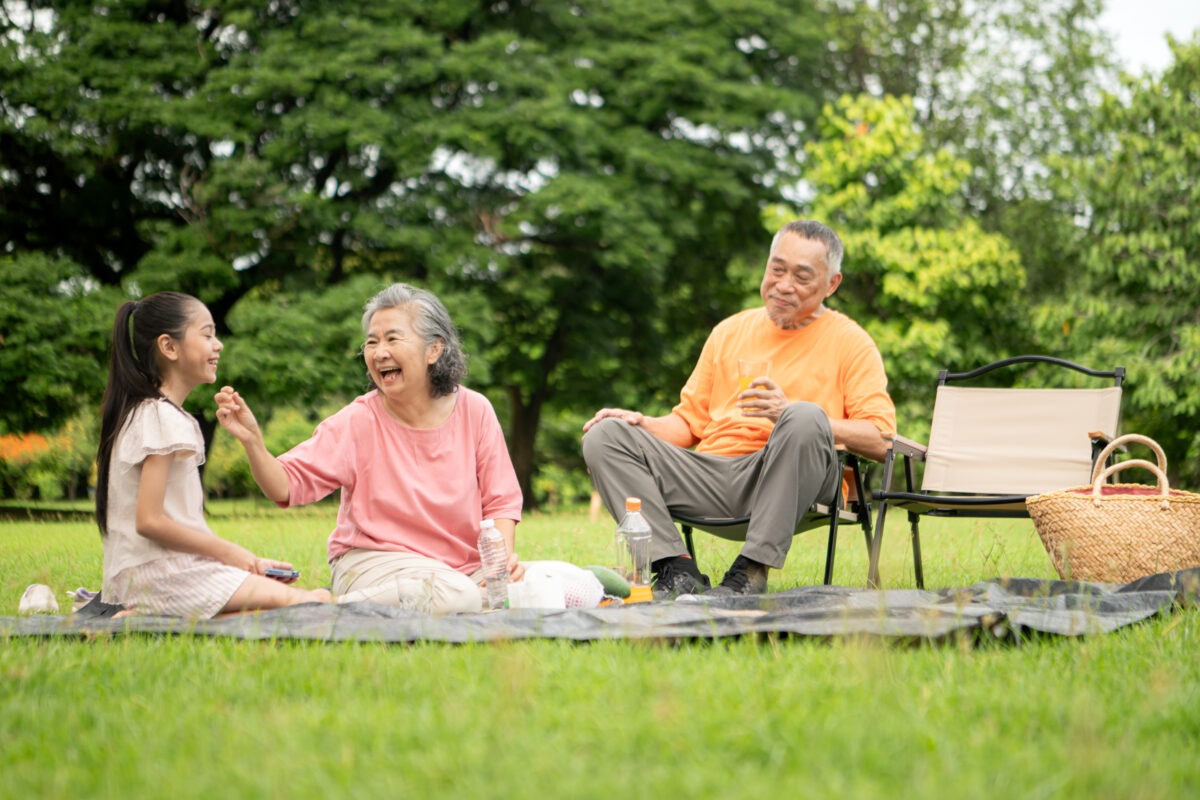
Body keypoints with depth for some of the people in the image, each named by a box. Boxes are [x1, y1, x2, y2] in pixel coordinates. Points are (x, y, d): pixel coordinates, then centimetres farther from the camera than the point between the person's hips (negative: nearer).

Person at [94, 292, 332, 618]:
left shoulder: (142, 412, 20)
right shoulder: (163, 418, -10)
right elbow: (149, 521, -17)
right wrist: (227, 551, -8)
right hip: (165, 575, -10)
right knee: (317, 603, -19)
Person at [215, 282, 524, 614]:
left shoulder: (473, 412, 1)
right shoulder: (359, 421, -5)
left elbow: (500, 501, 5)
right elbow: (287, 486, -13)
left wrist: (504, 554, -13)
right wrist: (252, 441, -30)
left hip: (463, 565, 5)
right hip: (373, 559, -5)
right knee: (456, 597, -34)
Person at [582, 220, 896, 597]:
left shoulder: (849, 342, 9)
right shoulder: (730, 331, 24)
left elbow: (880, 440, -5)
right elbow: (690, 422, 26)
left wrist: (794, 414, -18)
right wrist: (642, 423, 4)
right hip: (712, 475, 5)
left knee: (804, 418, -36)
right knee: (604, 436, -11)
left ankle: (752, 570, -30)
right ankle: (677, 570, -22)